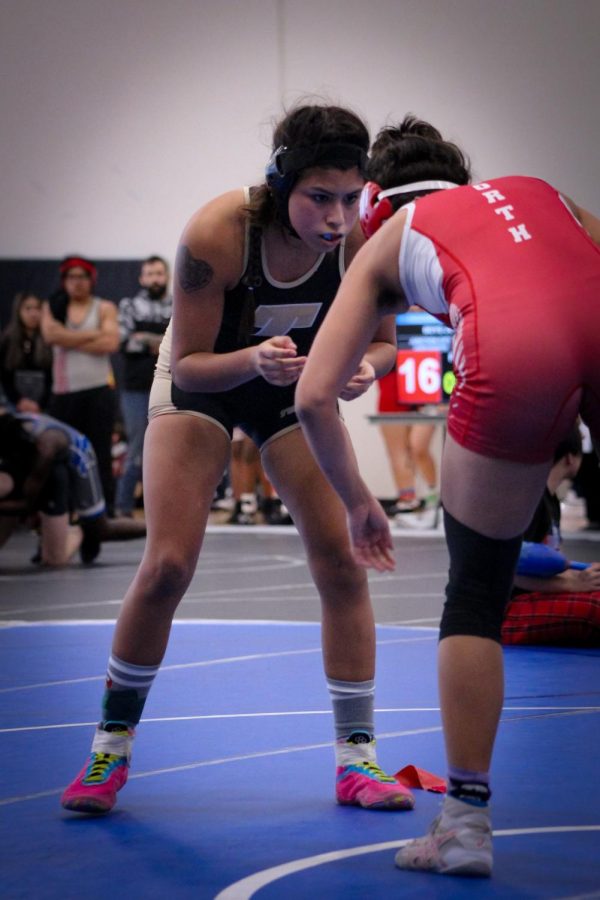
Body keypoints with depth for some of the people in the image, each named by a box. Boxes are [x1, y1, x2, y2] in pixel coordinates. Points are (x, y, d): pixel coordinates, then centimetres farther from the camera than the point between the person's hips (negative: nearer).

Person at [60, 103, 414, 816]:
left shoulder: (361, 242, -27)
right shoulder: (216, 234, -35)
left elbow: (382, 342, -11)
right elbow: (187, 364, -27)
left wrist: (363, 368, -34)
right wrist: (255, 360, -47)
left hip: (296, 386, 3)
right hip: (200, 382, -2)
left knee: (341, 564, -8)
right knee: (168, 565, -13)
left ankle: (357, 758, 3)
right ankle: (111, 746, 6)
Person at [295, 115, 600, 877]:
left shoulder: (388, 240, 29)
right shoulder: (537, 192, 37)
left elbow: (314, 396, 21)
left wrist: (357, 501, 34)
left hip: (514, 345, -2)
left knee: (477, 593, 15)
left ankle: (466, 822, 16)